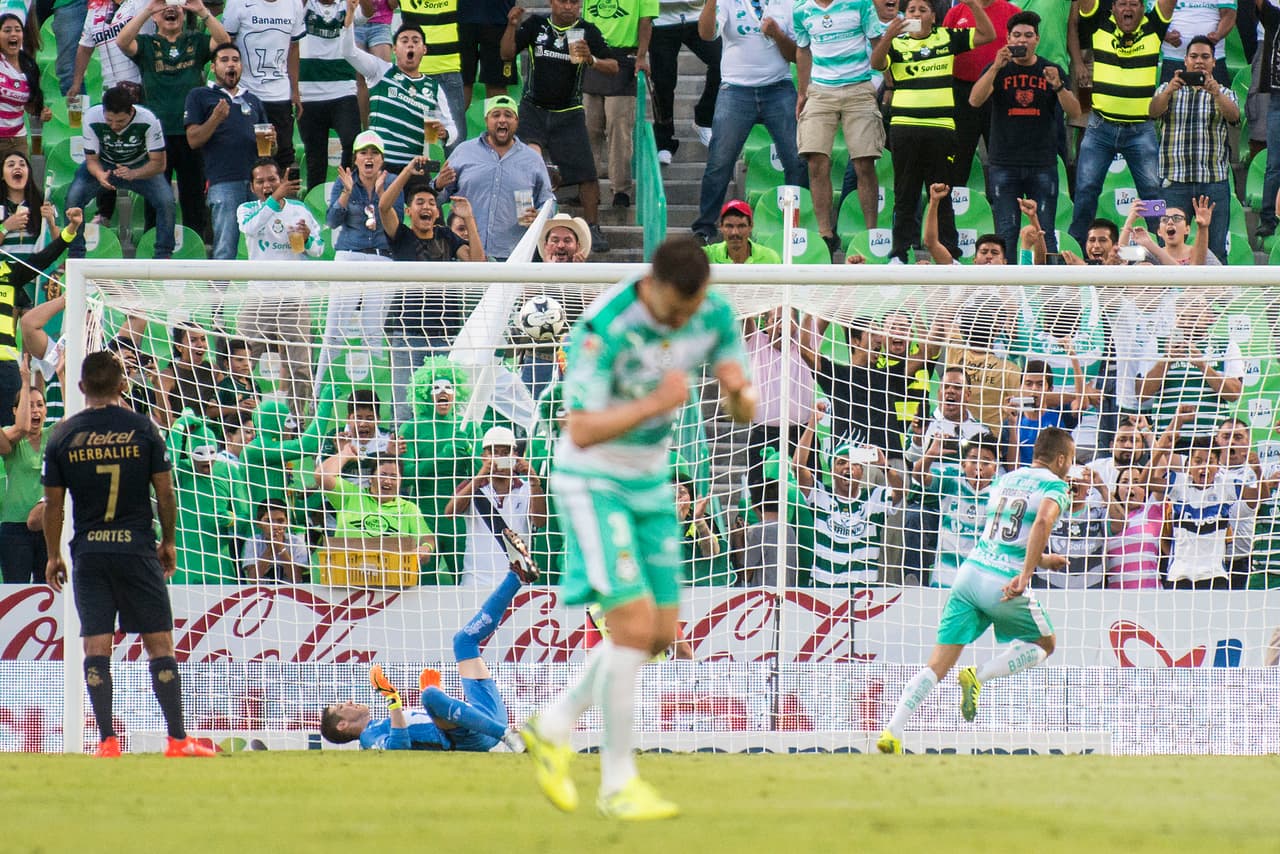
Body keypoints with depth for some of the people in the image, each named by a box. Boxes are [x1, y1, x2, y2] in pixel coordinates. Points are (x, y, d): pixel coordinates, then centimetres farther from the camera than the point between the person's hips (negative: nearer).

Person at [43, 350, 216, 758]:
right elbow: (165, 492, 1)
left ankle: (107, 740, -5)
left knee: (96, 646, 2)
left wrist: (53, 555, 13)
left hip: (88, 552, 1)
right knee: (159, 643, 3)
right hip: (137, 548, -1)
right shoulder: (142, 429, -2)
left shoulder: (62, 435, 0)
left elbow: (53, 502, 2)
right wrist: (168, 541, 14)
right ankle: (178, 739, 0)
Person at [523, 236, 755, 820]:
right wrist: (657, 403, -39)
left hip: (650, 481, 7)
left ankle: (552, 727, 26)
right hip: (593, 481, -7)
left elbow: (744, 412, -2)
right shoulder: (604, 328, -27)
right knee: (634, 622, -16)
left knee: (659, 633, 7)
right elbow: (581, 431, -29)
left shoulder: (714, 316, -8)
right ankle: (617, 783, -6)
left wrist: (740, 391, -26)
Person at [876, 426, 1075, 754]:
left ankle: (891, 732, -12)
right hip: (1004, 583, -5)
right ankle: (978, 676, -3)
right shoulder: (1055, 485, 1)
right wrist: (1026, 575, -24)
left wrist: (1041, 560, 46)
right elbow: (1043, 522, -21)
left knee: (937, 666, 3)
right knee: (1044, 644, 20)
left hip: (971, 571, 5)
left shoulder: (1005, 480, 21)